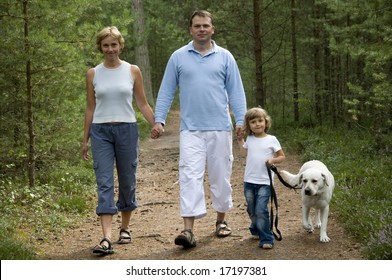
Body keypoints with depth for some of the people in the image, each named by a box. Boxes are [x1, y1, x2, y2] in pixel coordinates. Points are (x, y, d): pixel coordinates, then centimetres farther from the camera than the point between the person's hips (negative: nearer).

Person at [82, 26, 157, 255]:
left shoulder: (133, 71, 4)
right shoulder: (93, 74, 6)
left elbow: (143, 104, 7)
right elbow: (90, 108, 10)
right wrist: (86, 139, 10)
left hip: (127, 130, 0)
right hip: (101, 132, 0)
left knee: (127, 182, 7)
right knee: (104, 183, -9)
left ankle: (125, 228, 28)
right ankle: (107, 238, -15)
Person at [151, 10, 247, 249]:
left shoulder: (225, 57, 7)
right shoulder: (178, 57, 6)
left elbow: (236, 91, 6)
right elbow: (166, 91, 7)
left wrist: (241, 119, -5)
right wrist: (159, 120, -2)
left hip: (220, 128, 1)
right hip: (191, 129, -1)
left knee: (221, 175, 9)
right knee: (190, 176, -10)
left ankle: (221, 220, 26)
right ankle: (189, 230, -14)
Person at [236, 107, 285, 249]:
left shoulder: (271, 140, -3)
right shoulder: (250, 139, 8)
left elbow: (282, 156, 4)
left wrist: (273, 160, -15)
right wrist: (240, 140, 19)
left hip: (264, 182, -4)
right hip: (249, 181, 5)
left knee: (261, 210, -14)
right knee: (251, 210, 15)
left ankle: (266, 239, -8)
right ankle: (256, 229, 39)